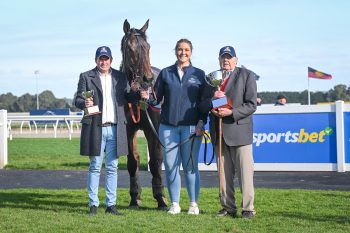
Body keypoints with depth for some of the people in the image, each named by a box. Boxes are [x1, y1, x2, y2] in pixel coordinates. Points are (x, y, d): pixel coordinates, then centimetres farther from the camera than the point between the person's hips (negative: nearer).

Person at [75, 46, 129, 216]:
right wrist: (84, 103, -21)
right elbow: (78, 100, 1)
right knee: (95, 167, 1)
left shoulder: (120, 77, 12)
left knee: (112, 168, 5)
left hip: (115, 128, 2)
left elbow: (127, 98, 11)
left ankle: (111, 204, 9)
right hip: (95, 128, -2)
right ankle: (93, 204, 6)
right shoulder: (86, 77, 5)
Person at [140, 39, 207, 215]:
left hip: (191, 126, -1)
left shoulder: (199, 74, 6)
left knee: (190, 166, 0)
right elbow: (157, 98, 6)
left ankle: (194, 204, 9)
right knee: (171, 166, 2)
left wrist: (201, 122, -7)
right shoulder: (165, 73, 8)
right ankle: (175, 204, 11)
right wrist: (147, 97, -16)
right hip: (168, 126, 2)